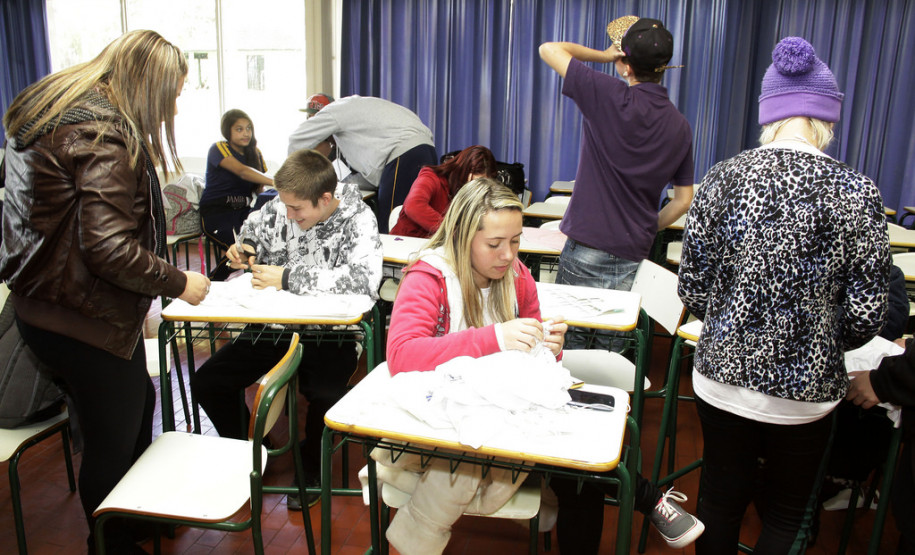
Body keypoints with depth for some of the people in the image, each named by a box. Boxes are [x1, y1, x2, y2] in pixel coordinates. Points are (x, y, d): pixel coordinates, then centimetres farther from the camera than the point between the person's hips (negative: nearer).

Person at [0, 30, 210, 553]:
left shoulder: (59, 108, 10)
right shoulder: (104, 136, -23)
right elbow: (109, 248, -29)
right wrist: (179, 283, -16)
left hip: (53, 306, 10)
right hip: (85, 319, -10)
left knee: (137, 403, 25)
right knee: (114, 440, 7)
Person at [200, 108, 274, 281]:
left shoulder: (255, 153, 15)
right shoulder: (219, 149, -4)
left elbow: (259, 188, 11)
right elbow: (242, 171, -24)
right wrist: (275, 182, -37)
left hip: (243, 210, 5)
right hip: (216, 210, -5)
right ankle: (210, 284, -5)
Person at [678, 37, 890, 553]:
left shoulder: (723, 178, -9)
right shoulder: (857, 191, -13)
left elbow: (693, 290, -5)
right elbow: (866, 316, -10)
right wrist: (820, 341, 12)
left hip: (723, 378, 1)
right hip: (806, 389, -1)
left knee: (720, 501, 21)